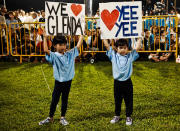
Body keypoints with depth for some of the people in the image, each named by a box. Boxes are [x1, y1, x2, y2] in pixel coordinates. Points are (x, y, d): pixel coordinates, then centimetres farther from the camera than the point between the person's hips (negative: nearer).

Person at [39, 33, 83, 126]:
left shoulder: (70, 54, 2)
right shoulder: (54, 56, -10)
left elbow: (78, 46, 3)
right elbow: (46, 50, -26)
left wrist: (82, 34, 0)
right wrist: (45, 37, -26)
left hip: (68, 82, 3)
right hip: (58, 82, -3)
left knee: (65, 100, 12)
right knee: (54, 100, 7)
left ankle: (62, 118, 23)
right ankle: (50, 118, 21)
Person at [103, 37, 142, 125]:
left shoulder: (130, 56, 1)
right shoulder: (113, 56, 1)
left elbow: (137, 47, -2)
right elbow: (107, 45, -1)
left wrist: (140, 38, -3)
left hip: (127, 82, -1)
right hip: (117, 82, 1)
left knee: (129, 101, 8)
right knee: (117, 100, 14)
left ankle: (128, 117, 21)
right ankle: (117, 116, 30)